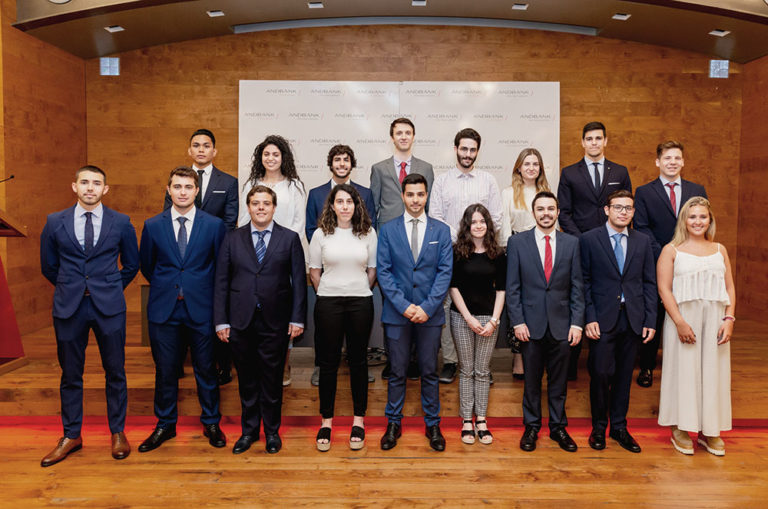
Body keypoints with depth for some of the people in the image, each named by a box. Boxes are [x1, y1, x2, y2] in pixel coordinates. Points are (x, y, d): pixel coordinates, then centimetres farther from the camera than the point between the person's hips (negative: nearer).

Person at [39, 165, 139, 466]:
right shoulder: (55, 222, 3)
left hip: (109, 306, -1)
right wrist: (72, 289, 13)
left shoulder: (121, 223, 1)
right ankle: (71, 436, 25)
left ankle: (118, 432, 22)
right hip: (68, 307, 1)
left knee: (115, 371, 7)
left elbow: (131, 264, 11)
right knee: (70, 374, 10)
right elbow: (48, 266, 13)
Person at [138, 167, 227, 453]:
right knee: (165, 370, 10)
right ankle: (165, 425, 28)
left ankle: (211, 424, 25)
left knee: (206, 369, 8)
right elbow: (146, 266, 14)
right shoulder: (152, 226, 4)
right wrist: (166, 288, 11)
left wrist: (199, 289, 7)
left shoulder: (214, 225, 0)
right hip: (164, 310, 1)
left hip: (200, 310, -1)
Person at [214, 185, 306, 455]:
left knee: (272, 379, 8)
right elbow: (221, 281, 5)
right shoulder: (232, 239, 6)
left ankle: (272, 431, 24)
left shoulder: (290, 238, 3)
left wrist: (297, 318, -5)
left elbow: (299, 280, 1)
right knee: (247, 379, 11)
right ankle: (249, 430, 28)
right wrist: (221, 320, -1)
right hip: (241, 321, 1)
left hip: (275, 321, -1)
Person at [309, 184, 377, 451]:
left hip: (361, 303, 0)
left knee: (358, 360, 7)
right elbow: (314, 270, 7)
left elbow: (373, 269, 6)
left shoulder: (368, 233, 3)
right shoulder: (321, 234, 3)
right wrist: (326, 294, 5)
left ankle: (359, 420, 19)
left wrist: (361, 293, 4)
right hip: (328, 303, 0)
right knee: (328, 361, 5)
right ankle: (326, 421, 16)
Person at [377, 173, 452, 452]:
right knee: (397, 372, 8)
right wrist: (403, 305, -11)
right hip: (397, 313, 0)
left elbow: (445, 272, -1)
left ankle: (433, 425, 24)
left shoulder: (441, 230, 4)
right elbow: (383, 271, -1)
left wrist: (427, 307, -11)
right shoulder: (388, 230, 4)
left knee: (429, 372, 10)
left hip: (430, 313, 0)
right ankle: (393, 424, 23)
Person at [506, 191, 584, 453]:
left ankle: (558, 427, 27)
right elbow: (512, 287, -1)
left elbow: (577, 286, 4)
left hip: (561, 324, 1)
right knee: (532, 380, 10)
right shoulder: (517, 242, 0)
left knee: (559, 380, 11)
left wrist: (577, 323, -2)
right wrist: (517, 322, -8)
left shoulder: (571, 243, 5)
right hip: (531, 323, -1)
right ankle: (531, 427, 26)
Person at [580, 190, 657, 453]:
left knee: (624, 375, 11)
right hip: (602, 319, -3)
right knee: (600, 374, -1)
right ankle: (599, 427, 18)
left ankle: (619, 426, 26)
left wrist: (650, 320, 1)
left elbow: (649, 283, 8)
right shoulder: (588, 239, -1)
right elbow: (584, 282, -2)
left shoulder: (642, 241, 9)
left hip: (633, 320, 3)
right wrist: (589, 318, -10)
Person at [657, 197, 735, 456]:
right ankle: (680, 429, 14)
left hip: (715, 321, 4)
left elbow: (730, 288, 10)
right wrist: (680, 323, -16)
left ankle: (709, 431, 21)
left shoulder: (719, 250, 12)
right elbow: (664, 289, -7)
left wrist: (729, 319, -4)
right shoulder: (671, 250, 0)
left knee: (713, 371, 7)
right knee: (683, 370, 1)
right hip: (683, 318, -3)